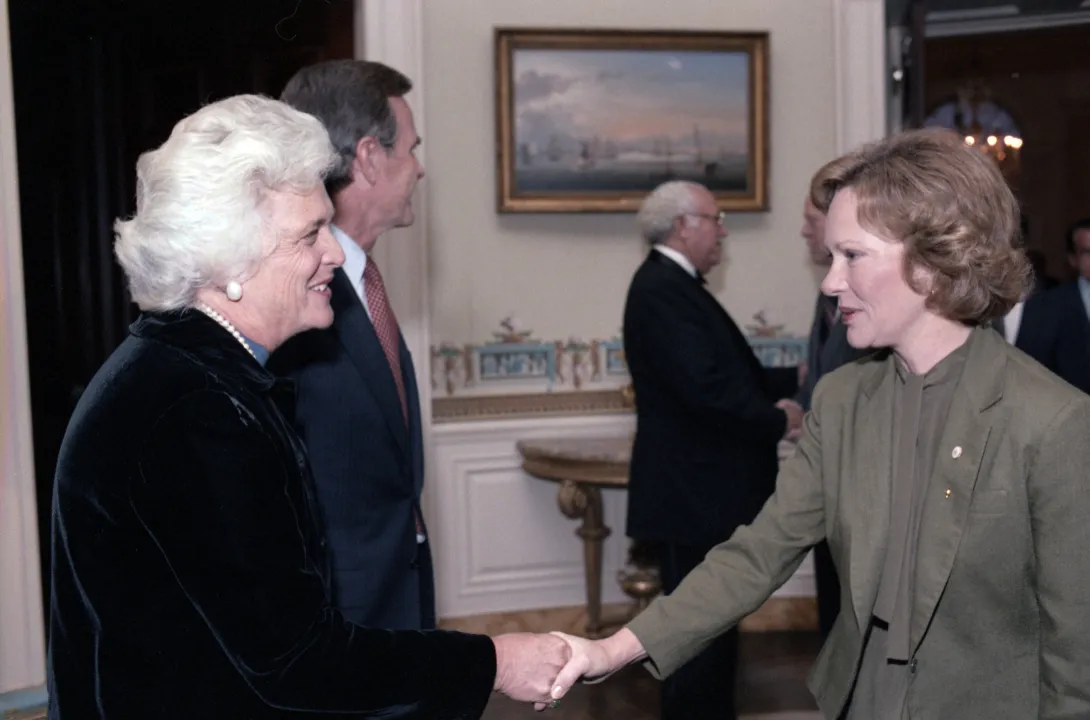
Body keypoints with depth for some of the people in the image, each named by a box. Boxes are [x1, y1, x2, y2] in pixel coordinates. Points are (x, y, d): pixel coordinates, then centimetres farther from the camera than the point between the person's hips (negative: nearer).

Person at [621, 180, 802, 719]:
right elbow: (705, 389, -26)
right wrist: (777, 420, -13)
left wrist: (795, 379, 8)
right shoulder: (662, 289, -18)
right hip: (693, 493, -11)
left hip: (703, 489, 11)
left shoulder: (674, 285, 15)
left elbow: (728, 373, 17)